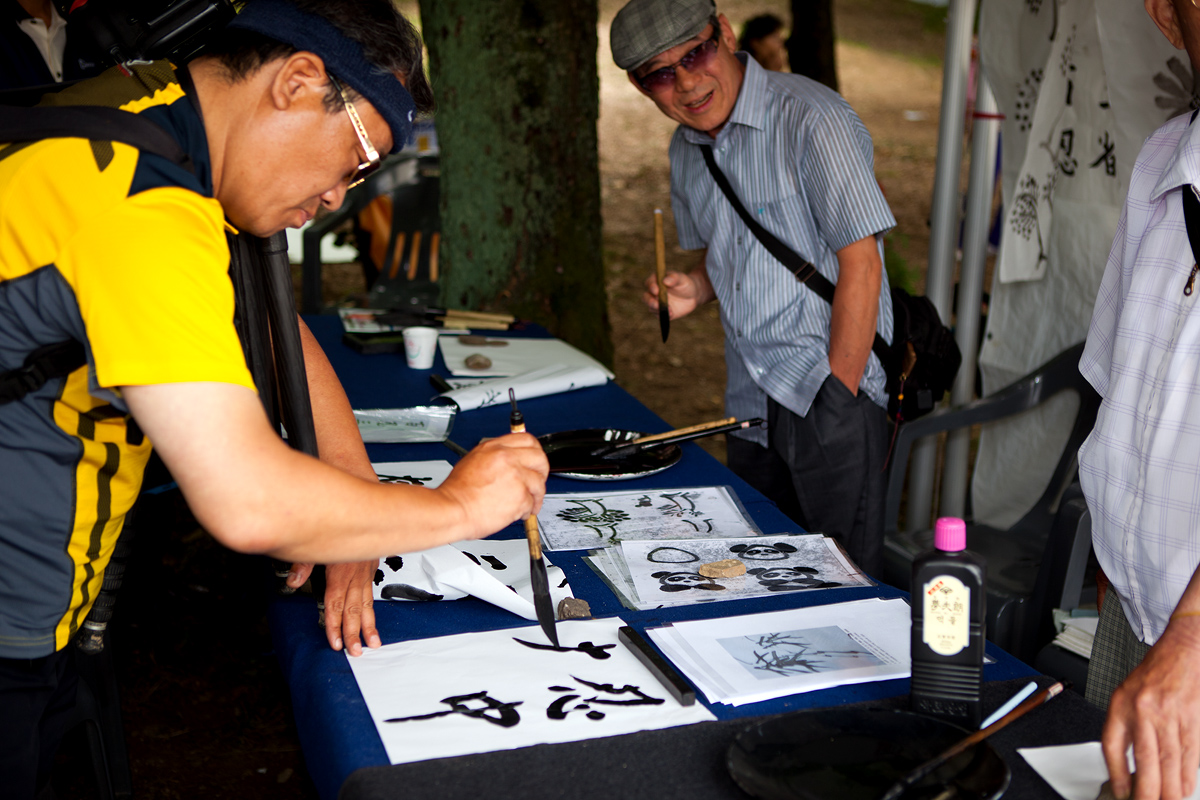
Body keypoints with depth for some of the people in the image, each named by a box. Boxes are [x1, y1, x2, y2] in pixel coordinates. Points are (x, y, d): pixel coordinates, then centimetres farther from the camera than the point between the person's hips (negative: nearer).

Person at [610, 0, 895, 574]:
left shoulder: (810, 119, -15)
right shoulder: (685, 150, 9)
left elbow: (860, 267, -17)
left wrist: (837, 399, -16)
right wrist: (695, 288, 1)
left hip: (832, 384, -7)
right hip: (750, 400, 7)